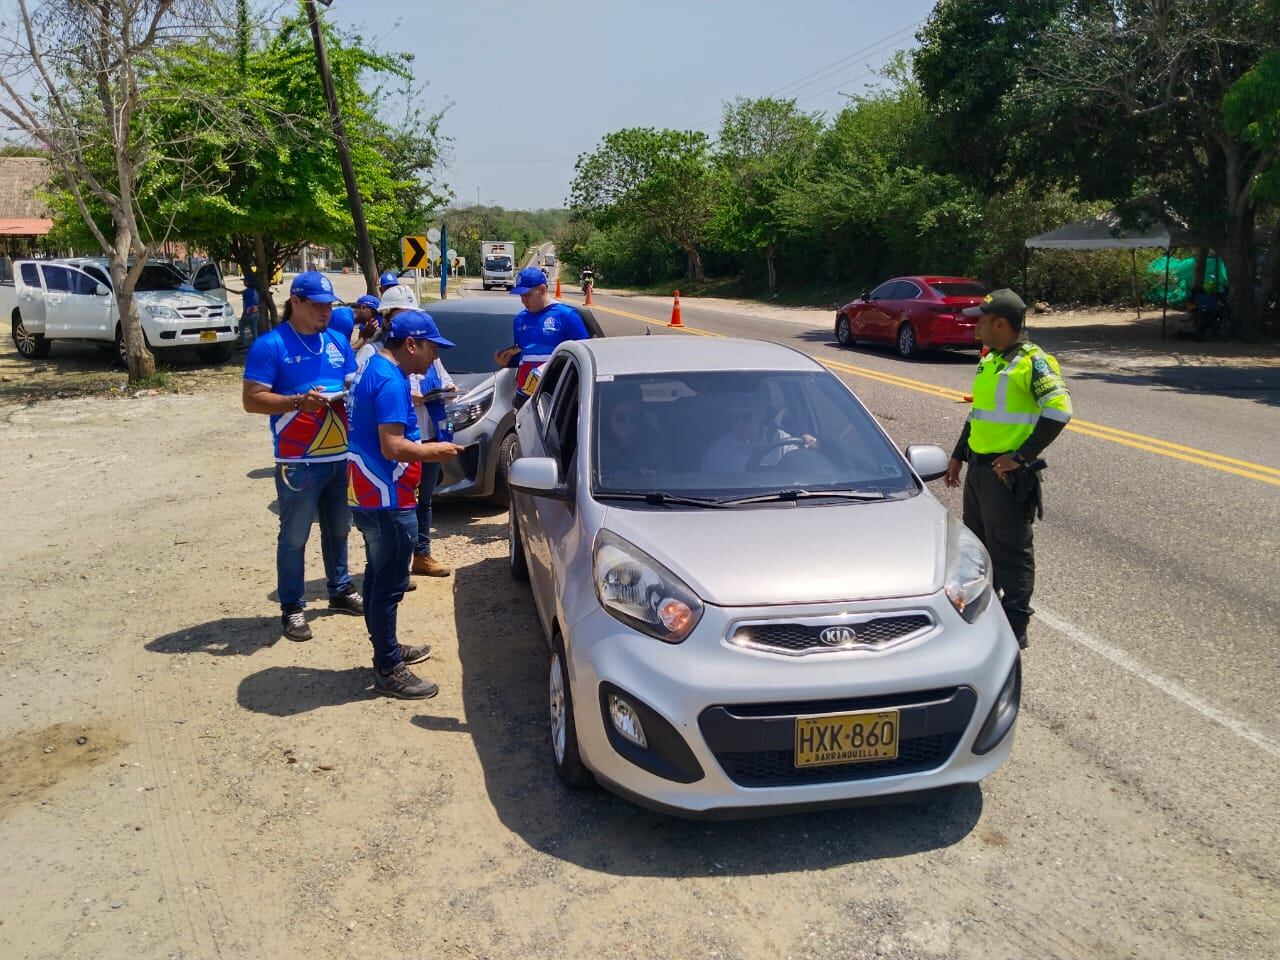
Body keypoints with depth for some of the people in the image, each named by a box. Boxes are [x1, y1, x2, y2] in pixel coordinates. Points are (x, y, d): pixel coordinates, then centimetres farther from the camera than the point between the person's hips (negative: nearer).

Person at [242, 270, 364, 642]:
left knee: (338, 530, 20)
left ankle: (340, 590, 36)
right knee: (294, 537, 3)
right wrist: (299, 401, -26)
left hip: (342, 455, 6)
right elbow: (252, 400, -13)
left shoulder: (338, 343, 10)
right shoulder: (270, 345, -9)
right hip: (298, 461, -6)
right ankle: (292, 608, 13)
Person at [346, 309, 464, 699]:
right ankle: (389, 671, 7)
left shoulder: (375, 370, 13)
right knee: (389, 584, -2)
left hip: (368, 495, 11)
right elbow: (392, 447, -26)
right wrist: (434, 451, -11)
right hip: (388, 499, -11)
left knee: (379, 578, 20)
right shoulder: (390, 380, -20)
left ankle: (388, 648, 35)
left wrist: (424, 448, 12)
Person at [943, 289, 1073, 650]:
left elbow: (1059, 410, -22)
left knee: (1010, 552, -1)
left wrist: (1021, 457, -21)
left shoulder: (1031, 361, -14)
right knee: (978, 545, 18)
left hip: (1007, 473, -9)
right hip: (978, 468, 9)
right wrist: (958, 455, 21)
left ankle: (1014, 630, 8)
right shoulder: (989, 360, 14)